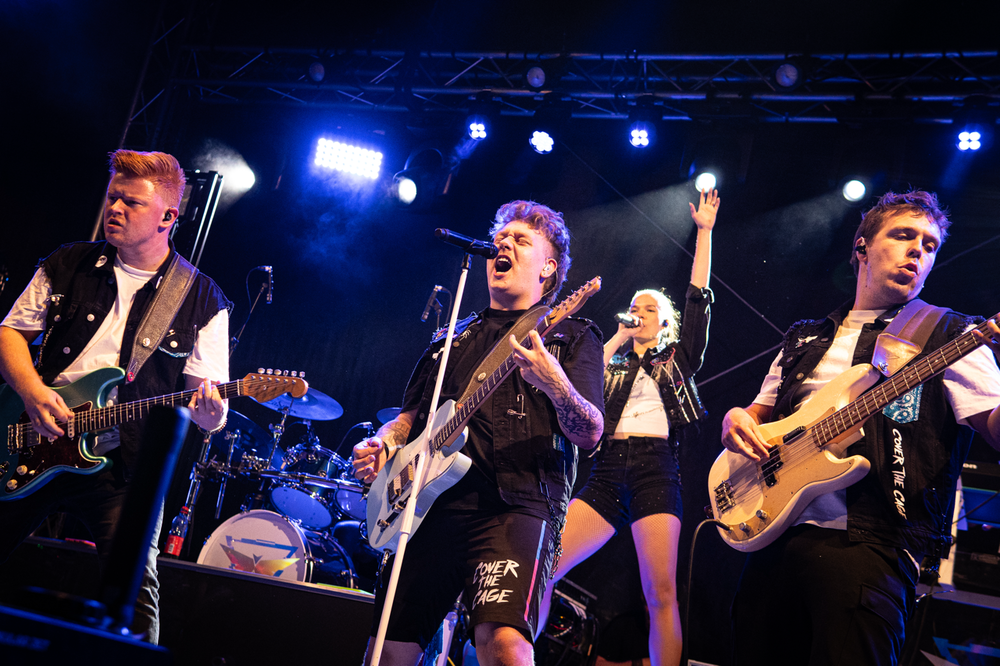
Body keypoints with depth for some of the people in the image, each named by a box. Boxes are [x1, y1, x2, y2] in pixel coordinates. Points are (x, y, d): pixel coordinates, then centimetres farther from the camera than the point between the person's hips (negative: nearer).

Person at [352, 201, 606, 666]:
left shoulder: (572, 336, 8)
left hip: (516, 505, -5)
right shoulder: (454, 337, 24)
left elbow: (590, 435, -5)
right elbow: (410, 415, 27)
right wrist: (382, 443, 4)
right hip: (430, 502, 5)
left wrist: (555, 385, -26)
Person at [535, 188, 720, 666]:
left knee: (661, 592, -12)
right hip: (607, 473, 2)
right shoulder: (612, 362, 22)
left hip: (656, 473, -2)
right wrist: (613, 343, 8)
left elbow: (698, 298, 10)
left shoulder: (678, 358, 18)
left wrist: (704, 231, 9)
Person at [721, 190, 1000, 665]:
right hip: (772, 534, 5)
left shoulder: (947, 336, 6)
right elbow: (761, 412, 25)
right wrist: (737, 418, 0)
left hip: (866, 544, -4)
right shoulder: (805, 339, 21)